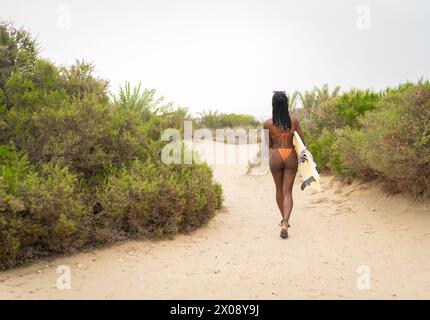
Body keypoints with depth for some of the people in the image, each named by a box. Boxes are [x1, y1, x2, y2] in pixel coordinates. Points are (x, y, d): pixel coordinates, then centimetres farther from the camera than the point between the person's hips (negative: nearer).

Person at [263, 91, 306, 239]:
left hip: (275, 156, 0)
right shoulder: (294, 120, -3)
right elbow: (302, 141, 2)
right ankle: (285, 223, -14)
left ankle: (284, 220, 33)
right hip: (291, 157, 0)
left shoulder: (268, 123, -6)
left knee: (279, 189, 19)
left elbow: (269, 145, 0)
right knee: (287, 192, 2)